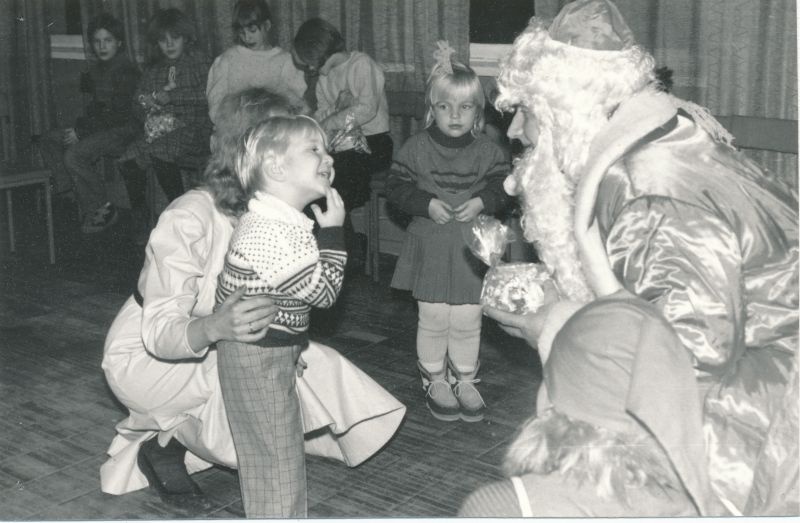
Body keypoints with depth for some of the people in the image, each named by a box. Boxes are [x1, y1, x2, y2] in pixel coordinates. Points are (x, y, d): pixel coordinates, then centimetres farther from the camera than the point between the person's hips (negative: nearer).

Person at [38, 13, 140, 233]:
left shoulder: (125, 70, -14)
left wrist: (80, 131, -18)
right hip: (100, 127, 9)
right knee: (51, 142, 1)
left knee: (74, 155, -25)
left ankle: (103, 209, -13)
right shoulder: (95, 69, 14)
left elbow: (117, 114, -19)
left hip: (122, 130, -9)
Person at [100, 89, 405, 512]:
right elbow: (159, 333, -36)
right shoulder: (190, 218, -30)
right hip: (143, 356, -7)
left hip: (204, 351, 7)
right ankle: (164, 446, -2)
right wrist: (215, 327, -54)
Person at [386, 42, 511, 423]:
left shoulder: (488, 151, 0)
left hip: (472, 247, 1)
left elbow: (505, 186, 3)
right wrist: (427, 204, -17)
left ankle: (465, 381, 24)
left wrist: (481, 202, -15)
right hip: (430, 245, -1)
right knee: (433, 316, 5)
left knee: (468, 319, 7)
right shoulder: (416, 149, -4)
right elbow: (396, 187, -3)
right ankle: (434, 380, 23)